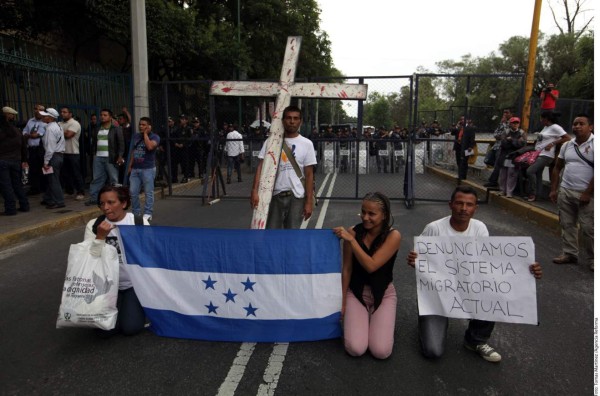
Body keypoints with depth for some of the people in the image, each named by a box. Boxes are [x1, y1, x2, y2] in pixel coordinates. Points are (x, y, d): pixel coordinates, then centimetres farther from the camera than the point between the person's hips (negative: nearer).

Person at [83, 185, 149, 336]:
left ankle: (139, 304, 20)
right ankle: (118, 307, 21)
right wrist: (100, 237, -24)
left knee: (131, 327, -13)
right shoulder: (93, 225, -5)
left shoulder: (140, 223, -7)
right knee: (105, 330, -12)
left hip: (135, 284, -1)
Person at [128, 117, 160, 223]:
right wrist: (130, 165, 17)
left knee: (148, 192, -1)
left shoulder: (154, 137, -5)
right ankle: (136, 213, 16)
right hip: (135, 169, 6)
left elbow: (150, 147, -26)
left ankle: (148, 214, 7)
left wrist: (145, 134, -14)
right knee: (133, 192, 4)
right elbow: (133, 151, 21)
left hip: (148, 169, -6)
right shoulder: (136, 136, 15)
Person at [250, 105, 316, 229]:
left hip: (296, 196, 0)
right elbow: (261, 166, -5)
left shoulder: (307, 144, 0)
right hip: (275, 195, 1)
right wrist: (255, 190, -18)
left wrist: (309, 201, -3)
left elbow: (308, 175, 1)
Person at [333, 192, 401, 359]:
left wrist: (351, 240, -28)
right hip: (356, 292, 1)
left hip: (383, 293, 0)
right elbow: (346, 269, -4)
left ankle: (373, 318, 16)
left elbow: (371, 266, -24)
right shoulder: (353, 232, -10)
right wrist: (342, 301, 1)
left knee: (381, 352, -14)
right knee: (355, 349, -16)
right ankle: (363, 318, 15)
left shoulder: (393, 236, -15)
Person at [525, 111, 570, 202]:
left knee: (530, 171, -20)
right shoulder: (546, 127, 16)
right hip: (538, 154, 9)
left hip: (546, 156, -9)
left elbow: (567, 138, -13)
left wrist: (552, 144, -16)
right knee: (537, 175, 10)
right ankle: (537, 195, 17)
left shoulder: (555, 127, -10)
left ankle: (533, 193, -9)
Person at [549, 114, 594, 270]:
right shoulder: (567, 145, 10)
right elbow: (557, 168, 16)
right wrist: (553, 189, 10)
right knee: (567, 224, 11)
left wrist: (587, 193, -15)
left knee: (588, 228, -1)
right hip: (565, 191, 6)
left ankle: (592, 259, 12)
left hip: (586, 194, -5)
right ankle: (570, 253, 23)